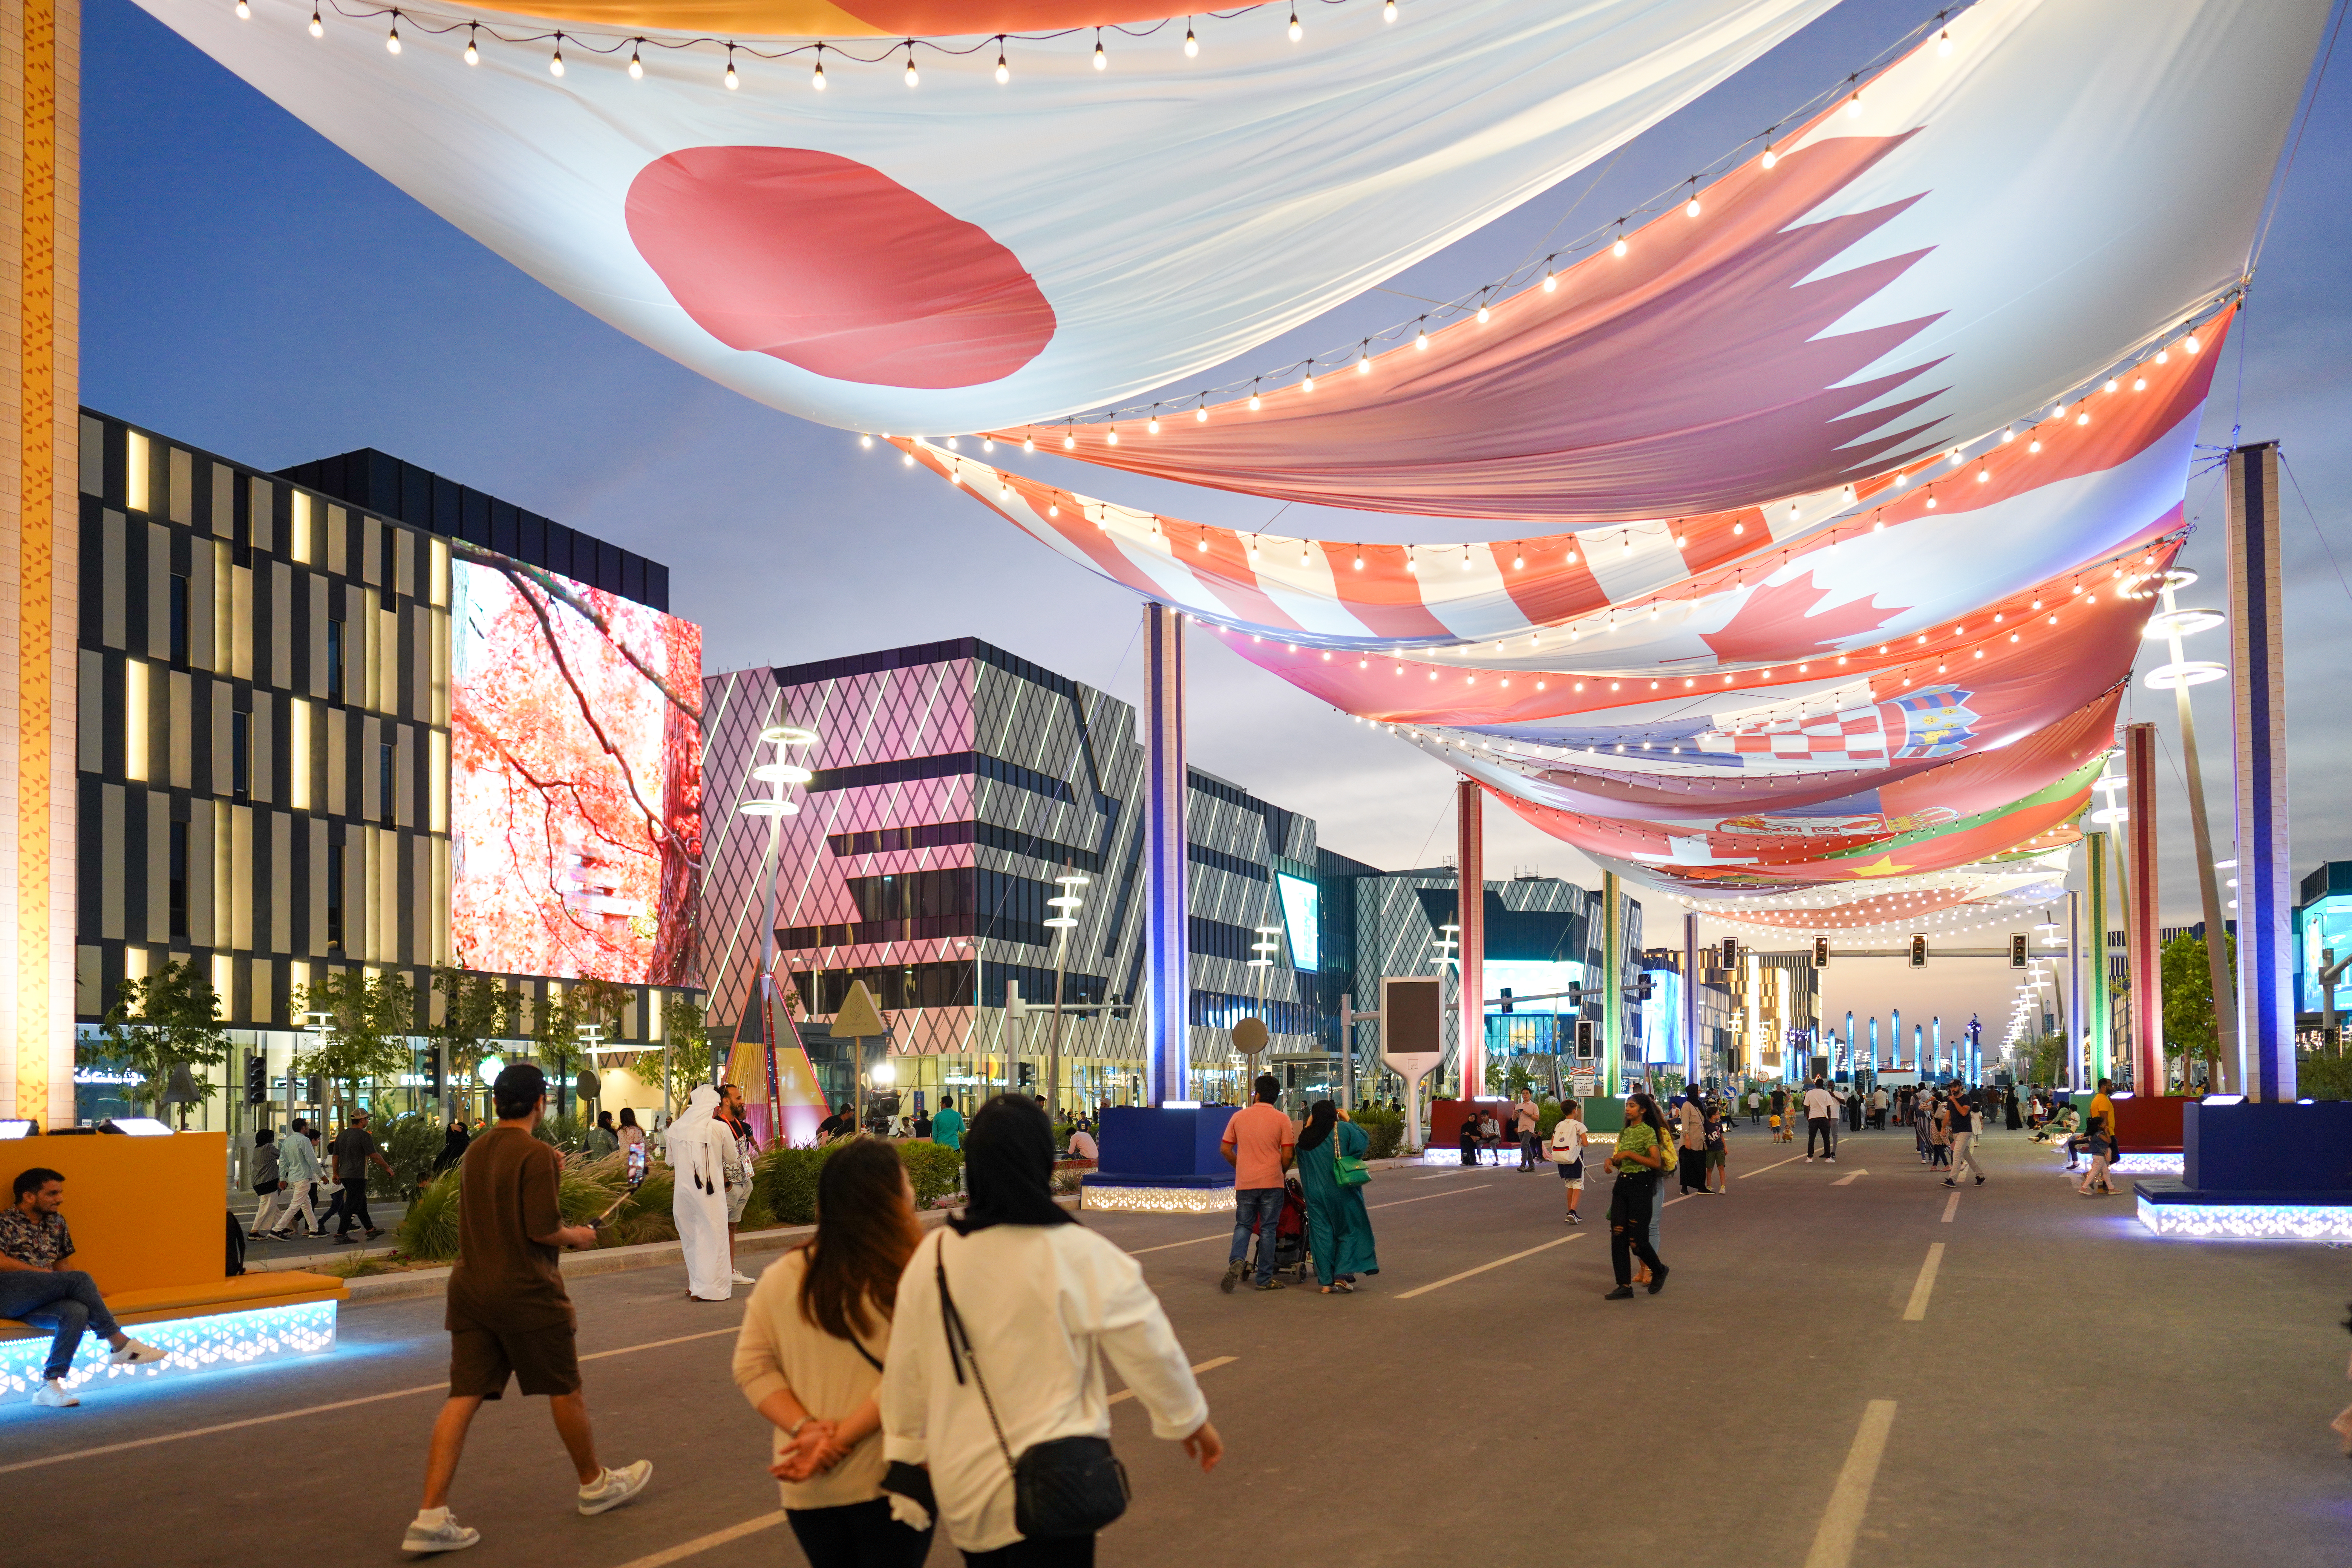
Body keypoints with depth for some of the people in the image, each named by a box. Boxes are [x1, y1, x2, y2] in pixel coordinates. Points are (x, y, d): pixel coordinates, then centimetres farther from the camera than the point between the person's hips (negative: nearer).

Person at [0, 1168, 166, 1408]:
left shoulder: (56, 1222, 23)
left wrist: (88, 1292, 9)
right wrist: (42, 1272, -9)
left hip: (37, 1303, 6)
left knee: (76, 1311, -30)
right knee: (79, 1278, -26)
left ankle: (49, 1386, -31)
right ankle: (119, 1343, -19)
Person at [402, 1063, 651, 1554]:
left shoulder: (475, 1152, 9)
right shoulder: (537, 1155, -15)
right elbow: (542, 1230, -18)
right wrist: (579, 1235, 0)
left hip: (471, 1288, 7)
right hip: (525, 1292, -7)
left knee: (464, 1397, 3)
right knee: (565, 1390, 10)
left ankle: (431, 1515, -4)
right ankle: (595, 1484, 27)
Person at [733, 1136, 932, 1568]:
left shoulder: (782, 1276, 0)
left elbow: (752, 1367, -1)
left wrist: (805, 1428, -9)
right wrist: (842, 1438, -17)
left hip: (806, 1485, 5)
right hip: (888, 1480, -4)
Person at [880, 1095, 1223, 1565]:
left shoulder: (932, 1257, -5)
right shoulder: (1079, 1256, -16)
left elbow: (904, 1373, 6)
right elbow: (1149, 1349, -7)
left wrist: (909, 1452, 21)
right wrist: (1193, 1419, 10)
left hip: (961, 1486, 4)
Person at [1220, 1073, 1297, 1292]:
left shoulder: (1239, 1117, 3)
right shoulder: (1282, 1119, -4)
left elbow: (1225, 1149, 6)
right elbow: (1288, 1155, -7)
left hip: (1244, 1183, 2)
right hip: (1271, 1183, -2)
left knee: (1243, 1225, 13)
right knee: (1267, 1229, 6)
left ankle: (1236, 1261, -13)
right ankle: (1265, 1279, 10)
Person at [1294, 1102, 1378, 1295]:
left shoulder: (1307, 1138, 0)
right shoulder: (1343, 1129, -9)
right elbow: (1364, 1140, -1)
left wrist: (1308, 1127, 16)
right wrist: (1349, 1120, 6)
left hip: (1316, 1194, 3)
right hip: (1343, 1191, -3)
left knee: (1322, 1235, 7)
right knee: (1350, 1231, 10)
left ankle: (1326, 1282, 6)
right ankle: (1342, 1275, -3)